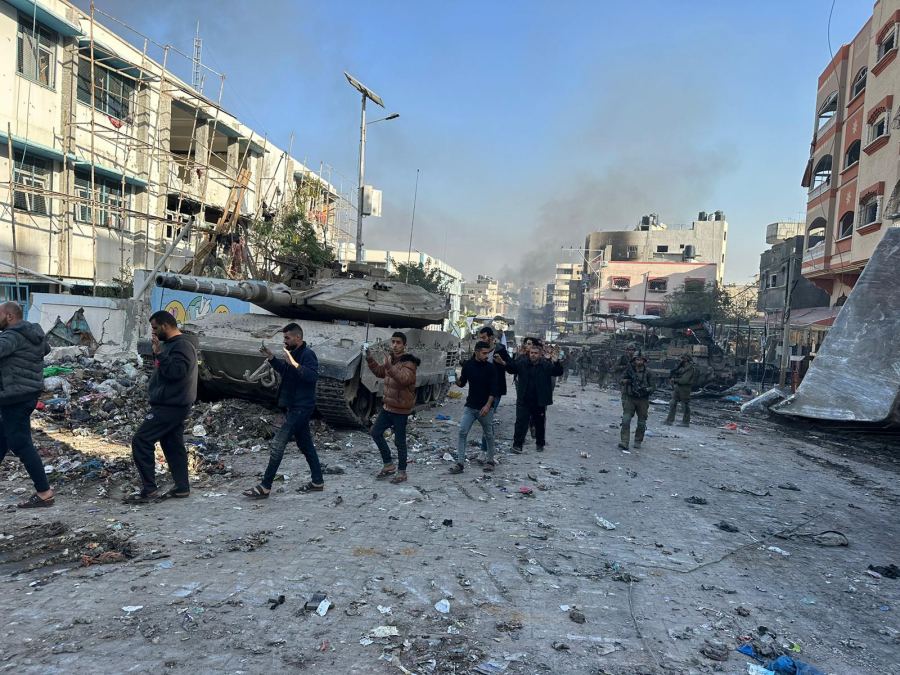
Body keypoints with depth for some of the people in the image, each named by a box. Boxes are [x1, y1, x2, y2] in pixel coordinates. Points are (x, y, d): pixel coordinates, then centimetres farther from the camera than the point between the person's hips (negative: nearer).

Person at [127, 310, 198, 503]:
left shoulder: (181, 345, -16)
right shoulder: (173, 344, 18)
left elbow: (176, 371, -28)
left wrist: (159, 353, -25)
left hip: (169, 406, -11)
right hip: (170, 405, 11)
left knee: (141, 441, -10)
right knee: (173, 445, 12)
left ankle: (149, 490, -7)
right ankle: (182, 487, 17)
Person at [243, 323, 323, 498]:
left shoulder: (307, 354, -16)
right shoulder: (294, 353, 13)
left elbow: (312, 376, -31)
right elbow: (284, 371, 27)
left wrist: (293, 363, -34)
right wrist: (271, 358, 13)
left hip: (301, 408, -10)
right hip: (293, 407, 10)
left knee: (277, 444, -10)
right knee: (305, 444, 15)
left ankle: (265, 487, -5)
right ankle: (317, 482, 24)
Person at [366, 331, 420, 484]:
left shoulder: (409, 362, -18)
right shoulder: (390, 358, 6)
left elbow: (404, 379, -36)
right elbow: (380, 372, 23)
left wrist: (390, 367, -48)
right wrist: (370, 360, 9)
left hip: (401, 409, -8)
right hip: (388, 406, 8)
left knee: (399, 441, 1)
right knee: (376, 433, 13)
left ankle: (402, 472, 17)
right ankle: (389, 465, 26)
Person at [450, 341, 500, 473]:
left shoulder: (490, 367, -7)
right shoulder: (468, 365, 1)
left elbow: (494, 389, -9)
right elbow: (462, 383, 10)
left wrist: (488, 405, -17)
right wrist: (457, 381, -13)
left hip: (485, 407, -2)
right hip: (470, 406, 2)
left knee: (488, 435, 9)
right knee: (462, 432, -8)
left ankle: (490, 460, 27)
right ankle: (460, 463, -4)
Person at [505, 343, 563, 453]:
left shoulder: (546, 364, -6)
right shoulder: (522, 362, -3)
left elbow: (558, 372, -13)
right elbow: (511, 368, 1)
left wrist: (556, 362, -33)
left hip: (540, 401, 0)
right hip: (523, 400, 0)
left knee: (540, 423, 15)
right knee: (521, 422, -3)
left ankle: (540, 444, 32)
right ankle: (517, 445, 2)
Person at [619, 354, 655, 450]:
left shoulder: (647, 373, -1)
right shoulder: (629, 371, 2)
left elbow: (653, 386, 0)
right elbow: (621, 381, 12)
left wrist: (646, 389, -20)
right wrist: (626, 381, -10)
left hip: (643, 400, 0)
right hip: (630, 399, 0)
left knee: (641, 423, 8)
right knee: (626, 420, -13)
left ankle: (638, 441, 25)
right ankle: (624, 442, -15)